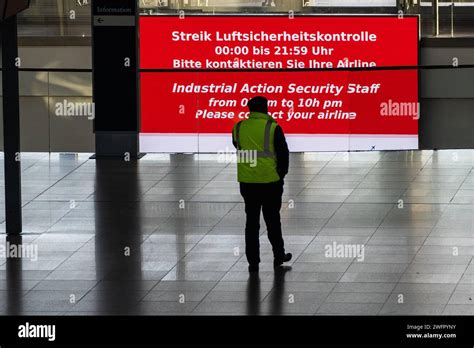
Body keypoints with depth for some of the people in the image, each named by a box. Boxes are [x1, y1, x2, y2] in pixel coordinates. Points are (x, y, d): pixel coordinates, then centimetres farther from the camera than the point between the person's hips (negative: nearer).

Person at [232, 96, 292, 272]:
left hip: (247, 183, 2)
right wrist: (281, 174, 11)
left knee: (251, 221, 9)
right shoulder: (273, 128, -9)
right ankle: (279, 256, 22)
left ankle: (253, 261, 8)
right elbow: (284, 154, -4)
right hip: (270, 182, -2)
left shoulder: (238, 128, 0)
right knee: (272, 220, 12)